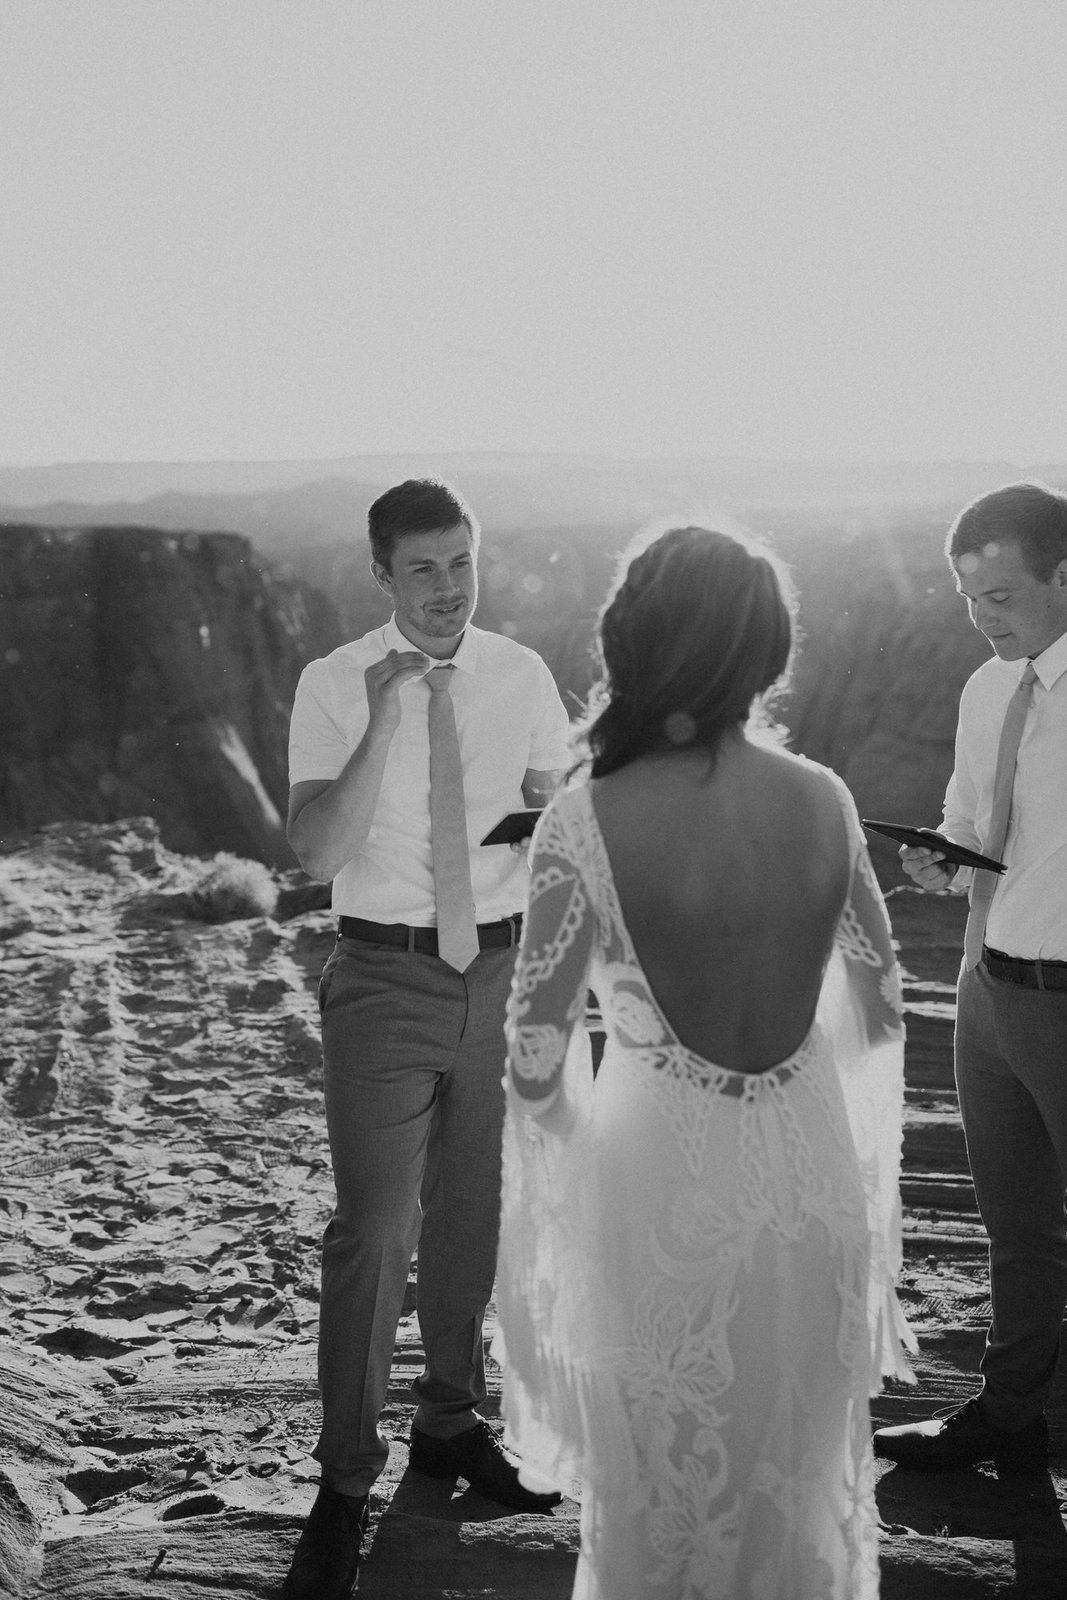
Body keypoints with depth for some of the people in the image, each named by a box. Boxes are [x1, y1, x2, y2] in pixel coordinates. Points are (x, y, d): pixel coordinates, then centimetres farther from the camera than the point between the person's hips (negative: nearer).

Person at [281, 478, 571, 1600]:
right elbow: (315, 854, -18)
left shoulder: (522, 676, 2)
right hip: (385, 974, -4)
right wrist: (382, 727, -28)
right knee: (374, 1227, -6)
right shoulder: (335, 687, -8)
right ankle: (344, 1481, 8)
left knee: (477, 1212, 16)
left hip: (502, 966, 4)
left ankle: (452, 1422, 36)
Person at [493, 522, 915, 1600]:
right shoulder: (823, 801, -8)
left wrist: (557, 1116, 7)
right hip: (812, 1176, 3)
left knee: (664, 1486, 20)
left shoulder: (586, 822, -19)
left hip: (661, 1188, -3)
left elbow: (536, 1058, -15)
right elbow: (880, 1005, 4)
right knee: (803, 1475, 25)